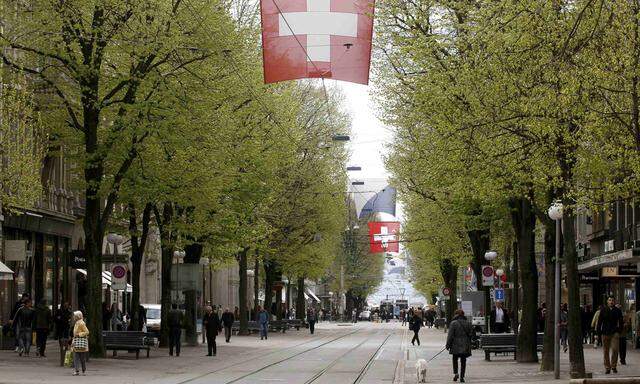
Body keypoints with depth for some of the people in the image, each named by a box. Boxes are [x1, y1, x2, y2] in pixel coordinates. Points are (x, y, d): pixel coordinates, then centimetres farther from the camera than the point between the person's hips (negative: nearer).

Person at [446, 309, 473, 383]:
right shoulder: (468, 323, 4)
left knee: (455, 359, 14)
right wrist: (469, 344, 19)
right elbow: (471, 334, 9)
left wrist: (448, 345, -3)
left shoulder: (453, 323, -10)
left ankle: (456, 373, -4)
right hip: (465, 346, 3)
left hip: (456, 345, -3)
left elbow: (450, 335, -10)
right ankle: (462, 376, 5)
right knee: (463, 361, 8)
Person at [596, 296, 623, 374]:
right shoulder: (603, 310, 6)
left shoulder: (618, 311, 7)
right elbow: (599, 321, 6)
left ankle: (614, 366, 2)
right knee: (606, 351, 4)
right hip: (605, 333, 1)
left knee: (615, 349, -13)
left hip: (614, 333, -1)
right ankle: (607, 368, 12)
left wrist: (619, 330, 1)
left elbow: (620, 321, 12)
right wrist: (599, 331, -1)